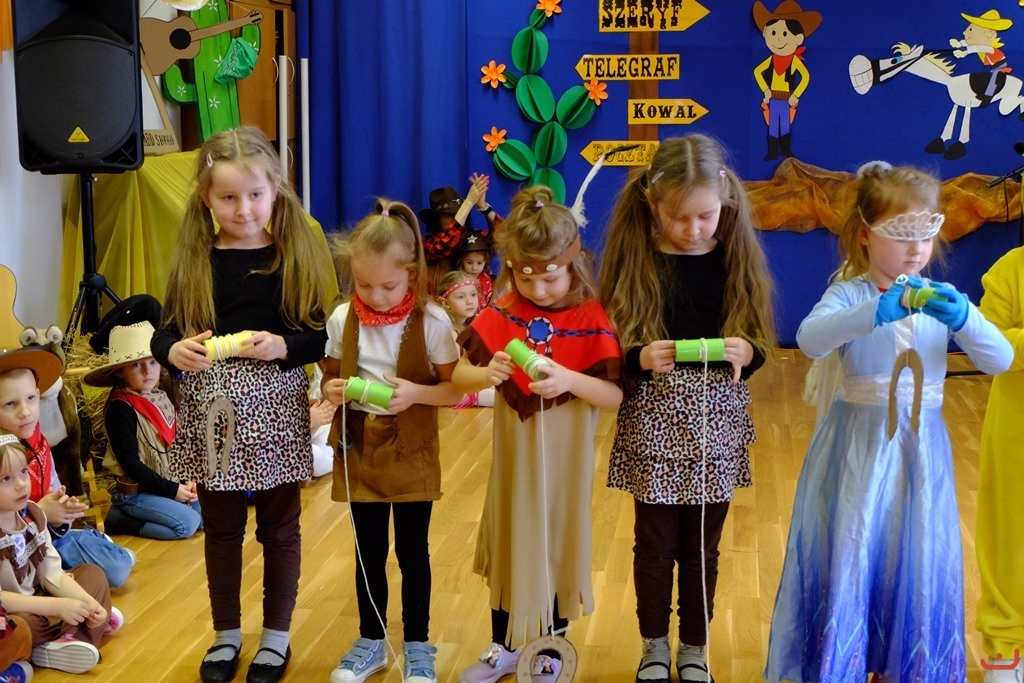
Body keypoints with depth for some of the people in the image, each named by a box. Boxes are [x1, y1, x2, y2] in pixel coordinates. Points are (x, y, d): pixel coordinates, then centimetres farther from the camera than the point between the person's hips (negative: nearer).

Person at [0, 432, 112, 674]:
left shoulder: (31, 513, -1)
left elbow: (52, 573, 2)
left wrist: (87, 602, -15)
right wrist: (58, 606, -27)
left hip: (37, 599, 9)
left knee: (93, 573, 4)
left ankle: (70, 640, -22)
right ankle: (82, 625, -10)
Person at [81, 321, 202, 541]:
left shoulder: (160, 398, 6)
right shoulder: (120, 408, -17)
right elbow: (131, 463, -19)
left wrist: (186, 480, -4)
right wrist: (171, 490, -17)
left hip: (170, 483, 8)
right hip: (134, 492, -8)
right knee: (188, 523, -19)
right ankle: (120, 520, -3)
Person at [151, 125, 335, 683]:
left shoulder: (297, 255, -4)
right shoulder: (192, 259, 0)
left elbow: (321, 337, -5)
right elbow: (163, 332, 1)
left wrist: (282, 347, -24)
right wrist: (174, 352, -21)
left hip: (276, 411, -2)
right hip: (212, 412, 2)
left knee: (278, 526, 12)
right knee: (220, 527, 14)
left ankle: (276, 635, 29)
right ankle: (226, 632, 33)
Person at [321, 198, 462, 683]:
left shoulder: (432, 322, -13)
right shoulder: (342, 320, -4)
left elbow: (454, 389, -8)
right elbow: (330, 376, 8)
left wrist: (415, 393, -25)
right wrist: (331, 389, -15)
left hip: (412, 454, -2)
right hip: (359, 452, 2)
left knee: (412, 551, 10)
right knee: (369, 552, 14)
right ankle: (371, 642, 31)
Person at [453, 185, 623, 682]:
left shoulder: (592, 321, -13)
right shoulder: (499, 315, -5)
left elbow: (616, 395, -14)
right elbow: (458, 377, -4)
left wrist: (570, 379, -31)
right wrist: (485, 374, -26)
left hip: (564, 460, -3)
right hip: (512, 455, 3)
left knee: (558, 548, 11)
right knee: (507, 545, 16)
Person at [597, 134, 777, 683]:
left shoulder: (736, 259, -1)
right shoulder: (634, 258, -6)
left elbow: (761, 346, 2)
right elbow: (610, 347, -5)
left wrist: (744, 352, -20)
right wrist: (640, 359, -25)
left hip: (717, 422, 1)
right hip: (653, 423, -1)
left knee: (703, 544, 12)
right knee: (655, 541, 10)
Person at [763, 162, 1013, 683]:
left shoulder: (940, 299, 5)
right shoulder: (850, 294, -7)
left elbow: (999, 360, -4)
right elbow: (809, 339, -28)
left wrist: (963, 317, -23)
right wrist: (881, 311, -40)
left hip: (920, 448, 4)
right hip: (859, 445, -3)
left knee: (915, 561, 8)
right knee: (848, 557, 0)